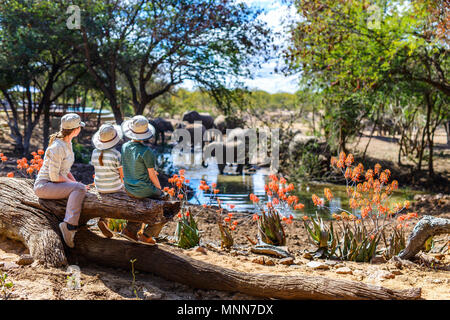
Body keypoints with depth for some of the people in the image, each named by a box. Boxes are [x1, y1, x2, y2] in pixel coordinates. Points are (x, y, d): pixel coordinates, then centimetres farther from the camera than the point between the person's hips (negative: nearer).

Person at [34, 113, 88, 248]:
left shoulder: (67, 143, 8)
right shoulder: (57, 148, -21)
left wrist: (76, 183, 4)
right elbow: (54, 176, -21)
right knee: (79, 189, -27)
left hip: (57, 185, 9)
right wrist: (75, 184, -10)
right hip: (44, 186, -9)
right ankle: (69, 226, -33)